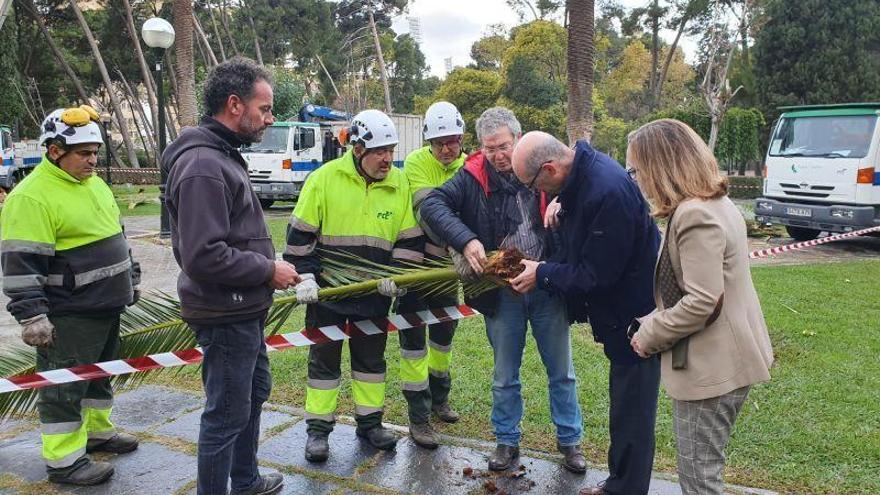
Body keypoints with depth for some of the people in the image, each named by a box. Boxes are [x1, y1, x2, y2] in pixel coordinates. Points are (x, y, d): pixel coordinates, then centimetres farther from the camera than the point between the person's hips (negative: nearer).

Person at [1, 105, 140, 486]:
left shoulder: (95, 184, 11)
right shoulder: (31, 196, -18)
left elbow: (116, 237, 22)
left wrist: (131, 278, 24)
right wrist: (32, 315, -23)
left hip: (106, 306, 9)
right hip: (68, 316, -9)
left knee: (101, 373, 21)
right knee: (65, 387, 2)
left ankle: (97, 431, 38)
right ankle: (64, 461, 13)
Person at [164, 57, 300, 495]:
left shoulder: (221, 156, 11)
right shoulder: (202, 166, -22)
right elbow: (203, 256, -29)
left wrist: (268, 267, 7)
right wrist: (269, 270, -18)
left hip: (244, 312, 11)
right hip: (225, 316, -11)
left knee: (254, 393, 24)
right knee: (227, 414, 3)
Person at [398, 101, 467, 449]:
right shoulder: (416, 163, -16)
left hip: (448, 260, 5)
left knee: (445, 329, 17)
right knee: (414, 335, -1)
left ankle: (438, 397, 38)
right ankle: (418, 417, 9)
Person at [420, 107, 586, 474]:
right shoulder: (473, 176, -7)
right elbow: (432, 204, -16)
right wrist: (466, 241, -29)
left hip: (547, 287, 1)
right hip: (501, 293, 0)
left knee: (562, 372, 14)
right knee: (505, 376, 15)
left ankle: (570, 440, 33)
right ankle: (507, 441, 34)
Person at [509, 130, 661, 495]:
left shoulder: (608, 193, -30)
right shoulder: (580, 175, 0)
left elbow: (597, 275, -25)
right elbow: (577, 251, 11)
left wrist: (543, 275, -13)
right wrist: (545, 268, -2)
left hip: (635, 314, -10)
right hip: (619, 311, 10)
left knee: (631, 413, 4)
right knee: (624, 403, 21)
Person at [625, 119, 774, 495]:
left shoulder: (694, 214, -23)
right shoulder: (715, 201, 10)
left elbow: (702, 302, -27)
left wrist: (649, 335, -13)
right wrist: (656, 324, 12)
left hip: (710, 366, -10)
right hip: (725, 356, 10)